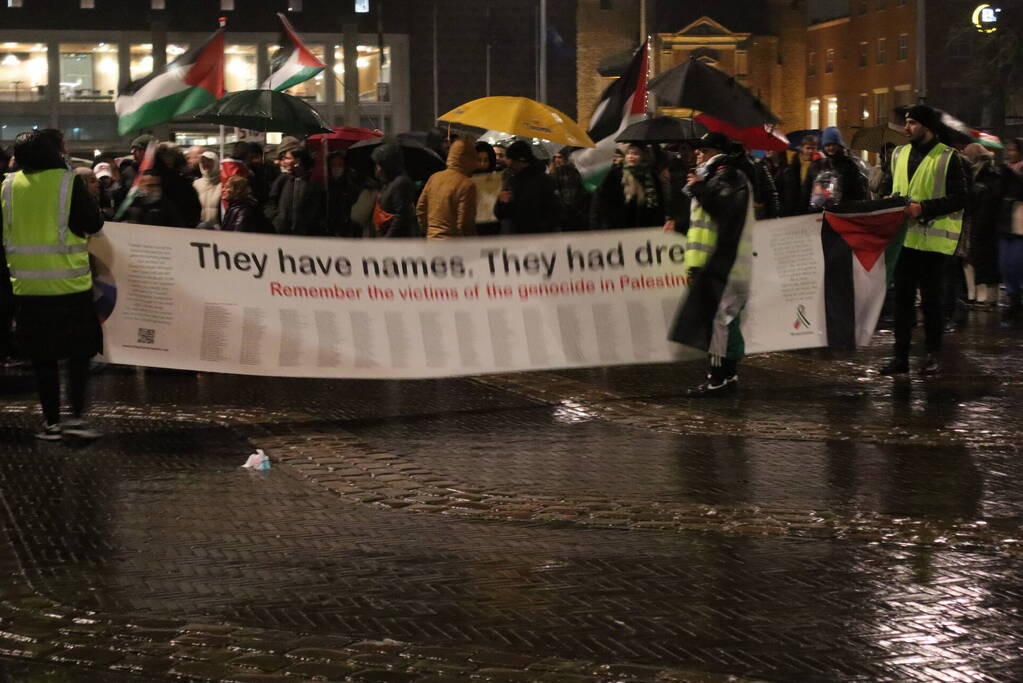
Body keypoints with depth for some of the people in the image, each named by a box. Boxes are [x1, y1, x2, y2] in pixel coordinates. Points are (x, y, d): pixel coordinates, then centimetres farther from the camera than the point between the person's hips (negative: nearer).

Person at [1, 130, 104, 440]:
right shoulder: (68, 182, -10)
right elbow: (94, 224, -6)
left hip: (27, 285, 3)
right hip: (70, 284, -3)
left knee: (42, 357, 10)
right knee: (79, 353, 9)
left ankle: (51, 421, 10)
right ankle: (77, 415, -1)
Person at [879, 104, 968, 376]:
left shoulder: (947, 158, -6)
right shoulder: (899, 154, 14)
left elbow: (958, 199, -11)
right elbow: (890, 189, 24)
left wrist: (924, 208, -20)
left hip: (933, 239, -5)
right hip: (904, 238, 5)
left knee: (932, 299, 2)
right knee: (902, 297, 6)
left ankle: (933, 355, 14)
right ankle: (900, 355, 10)